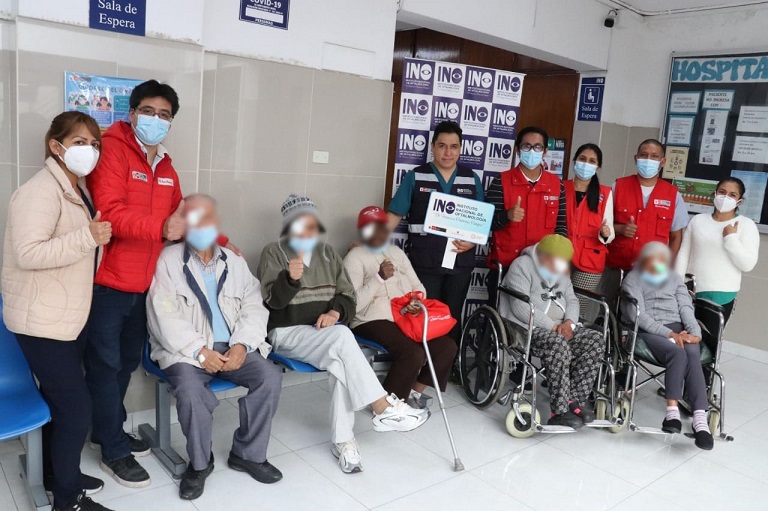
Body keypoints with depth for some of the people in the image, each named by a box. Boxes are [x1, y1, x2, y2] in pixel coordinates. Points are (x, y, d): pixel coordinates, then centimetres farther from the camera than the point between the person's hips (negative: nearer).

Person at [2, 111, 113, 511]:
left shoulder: (77, 188, 12)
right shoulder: (41, 191, -19)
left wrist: (98, 234, 12)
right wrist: (88, 237, -31)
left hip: (69, 316, 10)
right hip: (42, 320, -10)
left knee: (59, 399, 19)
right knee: (76, 406, -6)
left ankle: (57, 474, 35)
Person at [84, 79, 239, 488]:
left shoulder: (165, 167, 12)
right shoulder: (112, 150, -12)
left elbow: (179, 215, 21)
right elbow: (109, 211, -24)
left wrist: (220, 241, 15)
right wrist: (161, 228, -33)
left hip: (143, 283, 8)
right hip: (107, 283, -8)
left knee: (128, 362, 19)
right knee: (106, 366, 4)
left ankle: (107, 430, 38)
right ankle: (114, 452, 16)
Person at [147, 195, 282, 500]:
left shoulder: (235, 262, 12)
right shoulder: (168, 260, -1)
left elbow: (254, 308, 6)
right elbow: (164, 317, -9)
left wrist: (241, 344, -12)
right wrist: (200, 350, -17)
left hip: (233, 347, 4)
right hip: (187, 350, -3)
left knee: (270, 377, -20)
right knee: (190, 389, -33)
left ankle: (248, 454, 1)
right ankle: (199, 462, -6)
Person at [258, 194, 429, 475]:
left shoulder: (327, 253, 14)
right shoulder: (273, 253, 0)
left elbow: (347, 294, 10)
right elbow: (272, 299, -12)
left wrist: (335, 312, -13)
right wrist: (291, 278, -32)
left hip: (324, 332, 4)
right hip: (287, 333, -4)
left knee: (341, 361, -32)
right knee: (343, 337, -33)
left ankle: (342, 440, -23)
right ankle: (383, 409, -28)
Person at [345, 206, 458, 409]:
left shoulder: (396, 252, 18)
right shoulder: (354, 257, -4)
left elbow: (417, 286, 17)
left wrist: (417, 301, -6)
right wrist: (379, 277, -22)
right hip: (373, 321, -7)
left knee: (447, 346, -9)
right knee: (413, 353, -28)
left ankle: (415, 392, 6)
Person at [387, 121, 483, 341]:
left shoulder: (472, 179, 7)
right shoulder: (415, 176, 0)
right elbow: (395, 215, -1)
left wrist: (473, 241, -9)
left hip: (460, 262, 2)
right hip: (424, 262, -2)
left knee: (453, 318, 12)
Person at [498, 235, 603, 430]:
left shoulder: (561, 271, 19)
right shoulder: (522, 266, -7)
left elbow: (572, 300, 15)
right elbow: (521, 307, -18)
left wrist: (569, 322, -7)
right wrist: (551, 326, -19)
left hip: (560, 328, 8)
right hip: (527, 328, -8)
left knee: (596, 339, -14)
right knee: (559, 344, -36)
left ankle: (576, 399, -15)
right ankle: (560, 411, -30)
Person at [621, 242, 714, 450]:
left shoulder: (675, 279, 26)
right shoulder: (632, 279, 11)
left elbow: (686, 307, 12)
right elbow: (637, 314, -4)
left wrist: (694, 332, -9)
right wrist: (668, 333, -15)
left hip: (679, 328, 3)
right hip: (648, 330, -3)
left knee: (693, 355, -30)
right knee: (678, 353, -33)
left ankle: (700, 418, -37)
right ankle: (672, 410, -31)